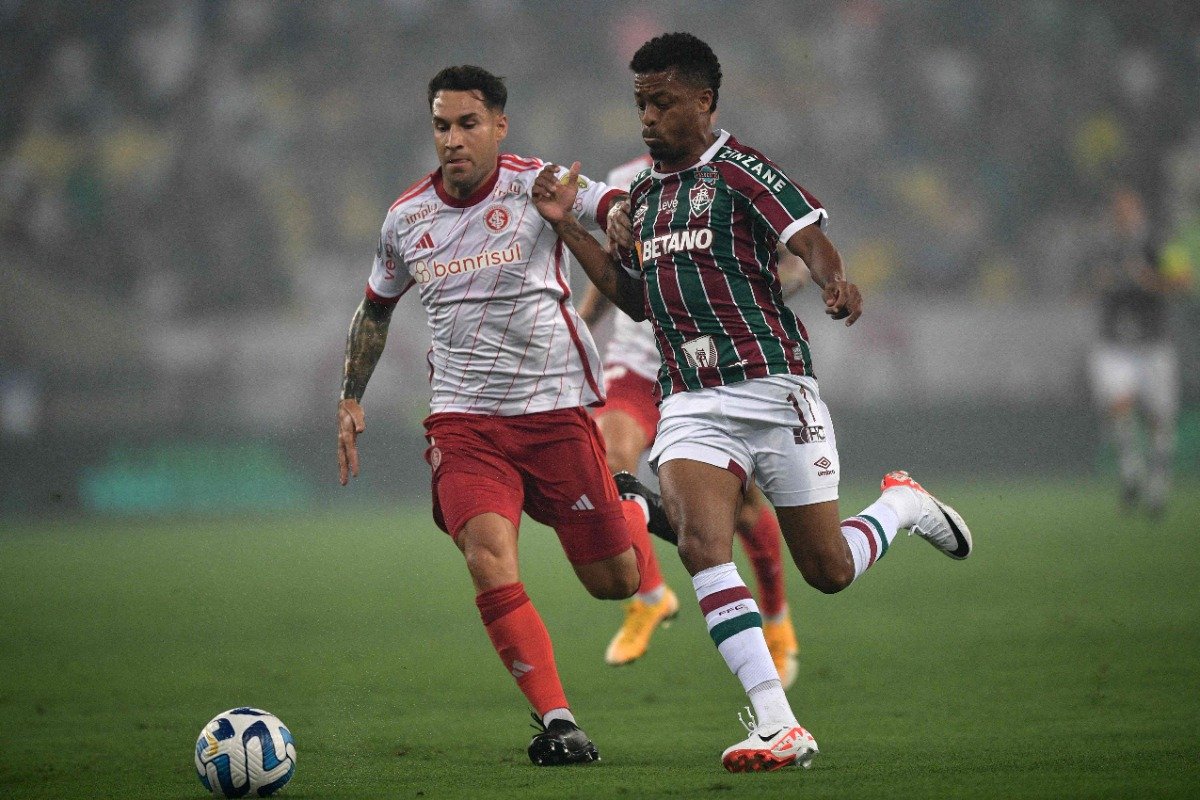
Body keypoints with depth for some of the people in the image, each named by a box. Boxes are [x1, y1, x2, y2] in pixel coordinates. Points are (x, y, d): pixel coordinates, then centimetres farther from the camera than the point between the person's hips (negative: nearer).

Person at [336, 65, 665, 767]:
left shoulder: (537, 185, -5)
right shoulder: (406, 220, 6)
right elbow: (376, 309, 23)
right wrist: (351, 399, 22)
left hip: (556, 404, -2)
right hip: (464, 418, 2)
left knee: (617, 581, 4)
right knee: (490, 562, -21)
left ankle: (633, 514, 41)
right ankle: (558, 722, -14)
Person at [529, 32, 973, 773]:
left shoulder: (739, 170, -5)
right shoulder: (645, 193, 16)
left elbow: (810, 238, -17)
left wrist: (836, 284, -39)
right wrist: (568, 226, 17)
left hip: (772, 387, -5)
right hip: (691, 404, 5)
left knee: (829, 570, 2)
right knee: (701, 544, -21)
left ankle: (905, 505, 37)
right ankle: (778, 726, -22)